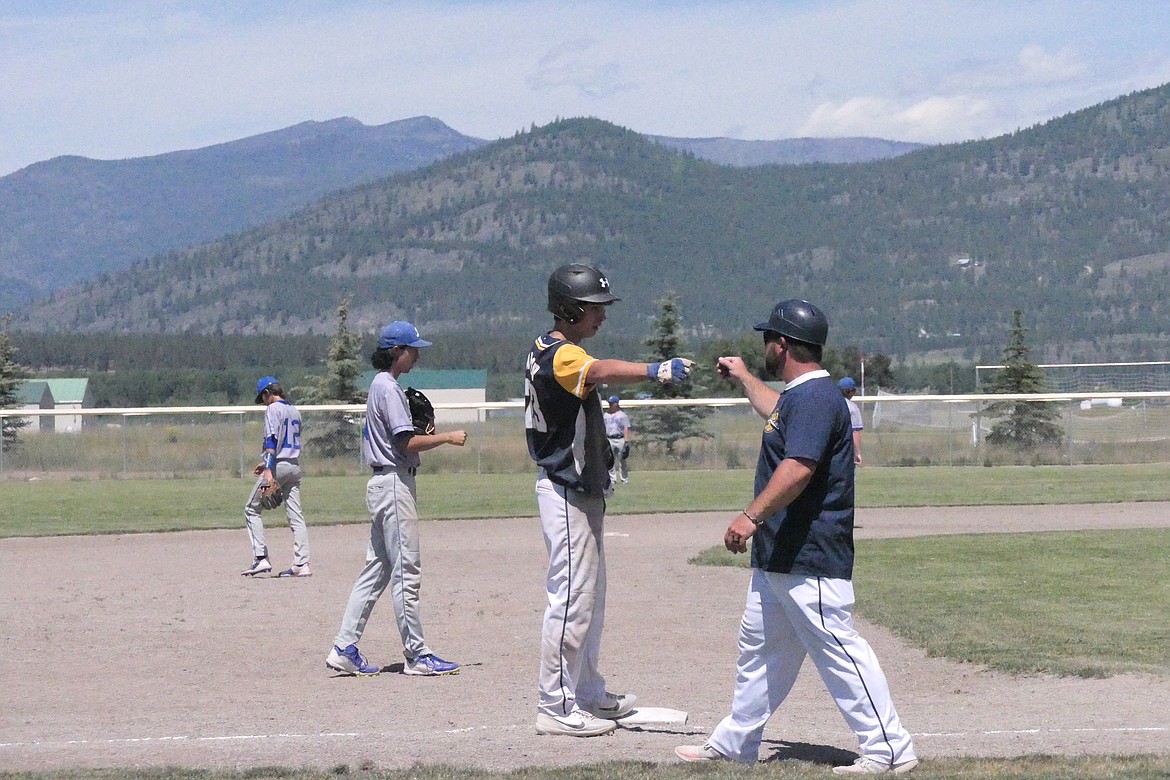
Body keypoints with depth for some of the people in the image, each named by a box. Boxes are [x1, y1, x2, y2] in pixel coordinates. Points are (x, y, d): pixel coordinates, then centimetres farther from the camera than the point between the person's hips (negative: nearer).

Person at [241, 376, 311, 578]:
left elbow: (272, 441, -19)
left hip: (278, 466, -7)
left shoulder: (273, 409, -8)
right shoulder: (294, 411, 16)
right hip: (295, 465, 7)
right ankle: (302, 564, -3)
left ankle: (261, 559, -6)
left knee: (252, 509, 3)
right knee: (295, 514, 5)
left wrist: (269, 470, -26)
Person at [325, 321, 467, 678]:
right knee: (406, 571, -6)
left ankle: (345, 649, 9)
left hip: (382, 484, 10)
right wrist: (447, 437, -10)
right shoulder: (389, 388, -14)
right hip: (394, 483, -10)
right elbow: (408, 444, -19)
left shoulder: (381, 385, 17)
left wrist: (424, 436, 10)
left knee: (376, 569, 11)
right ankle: (417, 655, -3)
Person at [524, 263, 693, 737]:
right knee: (571, 595, -10)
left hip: (583, 490, 11)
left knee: (591, 594, 18)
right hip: (565, 493, -11)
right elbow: (599, 371, -41)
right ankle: (556, 706, -6)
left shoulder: (554, 352, 14)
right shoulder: (558, 355, -19)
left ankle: (588, 694, 27)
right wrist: (655, 371, -56)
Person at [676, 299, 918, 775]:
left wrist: (752, 515, -36)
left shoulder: (816, 397, -18)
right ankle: (733, 744, 27)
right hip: (777, 556, 11)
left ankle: (889, 751, -5)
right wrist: (744, 380, 52)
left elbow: (798, 467, -30)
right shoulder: (799, 396, 15)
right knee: (760, 647, 17)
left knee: (839, 651, -9)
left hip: (810, 560, -11)